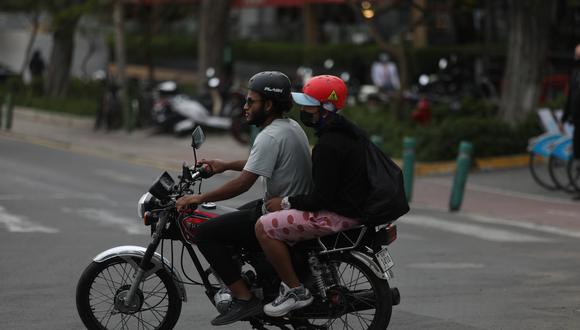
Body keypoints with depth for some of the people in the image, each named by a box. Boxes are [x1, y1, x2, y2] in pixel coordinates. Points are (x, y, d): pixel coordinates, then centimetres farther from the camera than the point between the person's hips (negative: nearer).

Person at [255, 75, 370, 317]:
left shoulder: (329, 145, -22)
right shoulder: (347, 132, 10)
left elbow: (322, 198, -23)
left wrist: (286, 202, -10)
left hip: (338, 214, -11)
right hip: (352, 205, 11)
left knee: (264, 227, -14)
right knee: (281, 217, 27)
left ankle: (295, 290, -8)